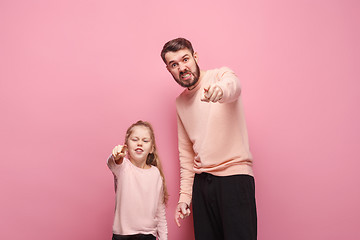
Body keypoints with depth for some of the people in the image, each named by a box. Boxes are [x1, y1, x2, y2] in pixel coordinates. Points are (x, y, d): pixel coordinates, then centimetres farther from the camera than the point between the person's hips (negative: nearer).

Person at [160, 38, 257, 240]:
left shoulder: (221, 75, -2)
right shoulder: (181, 102, 15)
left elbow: (233, 86, -28)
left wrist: (220, 90, -52)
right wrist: (185, 195, 14)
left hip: (234, 177, -5)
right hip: (202, 181, 5)